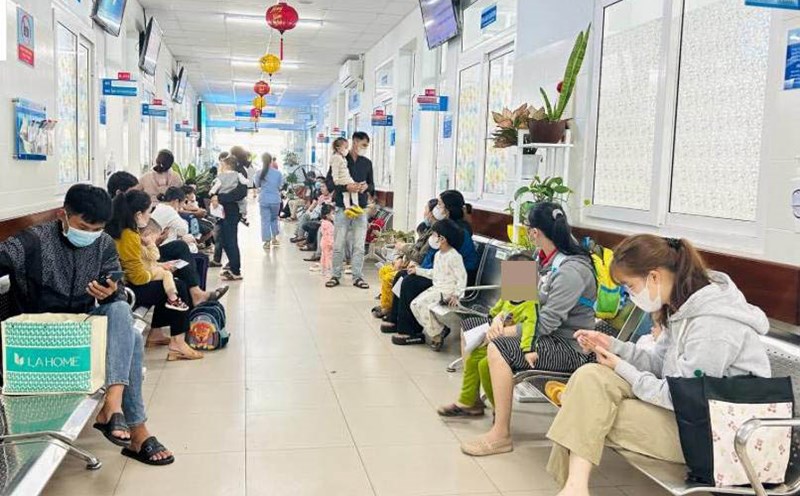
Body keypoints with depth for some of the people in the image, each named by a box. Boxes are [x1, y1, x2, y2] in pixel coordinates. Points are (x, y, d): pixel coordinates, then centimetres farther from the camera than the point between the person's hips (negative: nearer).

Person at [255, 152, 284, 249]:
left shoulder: (260, 173, -8)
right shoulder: (278, 173, -7)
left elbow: (257, 185, 6)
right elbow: (280, 186, 3)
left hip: (264, 200, -1)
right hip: (275, 199, 1)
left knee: (265, 220, 6)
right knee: (274, 218, 20)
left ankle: (267, 242, 7)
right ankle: (274, 238, 26)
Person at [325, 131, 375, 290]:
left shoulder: (367, 163, 12)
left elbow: (372, 184, 18)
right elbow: (329, 183, -4)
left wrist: (366, 186, -6)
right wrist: (346, 187, -20)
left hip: (361, 208, 3)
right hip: (342, 207, -3)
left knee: (359, 245, 2)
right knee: (338, 244, 2)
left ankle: (357, 277, 10)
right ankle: (336, 276, 13)